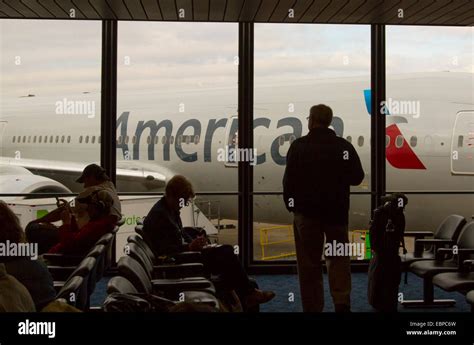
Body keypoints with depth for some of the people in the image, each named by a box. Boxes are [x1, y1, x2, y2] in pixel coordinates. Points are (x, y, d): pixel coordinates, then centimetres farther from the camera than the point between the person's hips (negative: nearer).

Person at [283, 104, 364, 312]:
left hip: (306, 211, -1)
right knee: (338, 258, 12)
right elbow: (357, 177, 4)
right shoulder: (344, 147, -3)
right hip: (337, 211, 2)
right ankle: (342, 302, -2)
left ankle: (313, 306, 9)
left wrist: (290, 204, 5)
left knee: (309, 262, 6)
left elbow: (289, 180, -8)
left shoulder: (298, 146, -8)